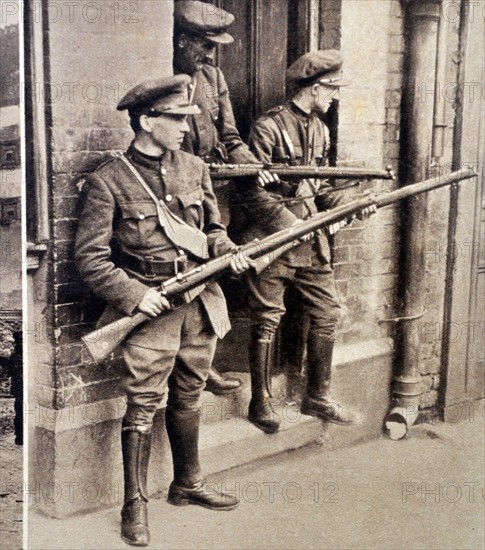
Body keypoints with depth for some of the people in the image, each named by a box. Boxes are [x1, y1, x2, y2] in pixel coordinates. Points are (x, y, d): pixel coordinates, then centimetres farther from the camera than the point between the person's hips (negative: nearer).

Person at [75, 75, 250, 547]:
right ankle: (135, 505, 12)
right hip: (151, 306, -5)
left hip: (200, 303, 6)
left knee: (188, 396, 17)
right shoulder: (108, 180, -9)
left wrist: (227, 250, -3)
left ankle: (188, 485, 34)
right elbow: (90, 256, -10)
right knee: (144, 402, -3)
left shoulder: (194, 168, 8)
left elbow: (212, 228, 18)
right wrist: (134, 294, -18)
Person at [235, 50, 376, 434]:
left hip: (311, 240, 8)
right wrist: (288, 222, -20)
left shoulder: (319, 129, 14)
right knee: (268, 320, 2)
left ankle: (318, 397, 24)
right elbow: (251, 190, -15)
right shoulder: (269, 128, -12)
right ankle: (261, 403, 17)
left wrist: (344, 204, 3)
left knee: (328, 313, 9)